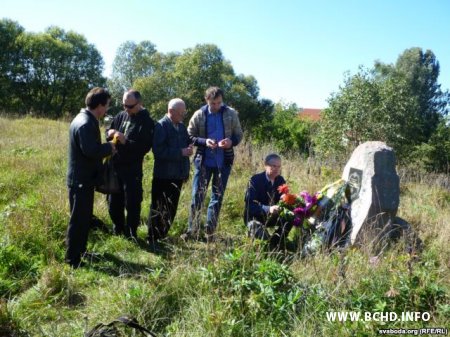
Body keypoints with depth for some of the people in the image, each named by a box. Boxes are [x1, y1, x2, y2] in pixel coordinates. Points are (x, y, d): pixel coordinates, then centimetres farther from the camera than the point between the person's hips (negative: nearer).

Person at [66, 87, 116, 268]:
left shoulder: (85, 119, 11)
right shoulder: (86, 124, -23)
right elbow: (91, 151, -31)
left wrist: (105, 147, 2)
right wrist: (109, 147, -15)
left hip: (82, 177, 10)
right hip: (82, 180, -10)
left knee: (84, 217, 20)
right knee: (78, 220, 0)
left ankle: (80, 251, 33)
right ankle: (73, 259, 11)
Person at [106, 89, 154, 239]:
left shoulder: (146, 122, -10)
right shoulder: (121, 116, 7)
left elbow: (145, 146, -18)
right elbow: (108, 132, 18)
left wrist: (126, 141, -24)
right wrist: (110, 133, -5)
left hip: (132, 169, -6)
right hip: (115, 165, 6)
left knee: (132, 202, 1)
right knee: (114, 201, 15)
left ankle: (131, 232, 17)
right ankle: (118, 229, 33)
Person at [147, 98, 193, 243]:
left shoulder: (181, 126, 11)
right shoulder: (161, 126, -12)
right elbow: (158, 151, -22)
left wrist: (189, 148, 6)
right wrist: (181, 152, -21)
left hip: (178, 175, 7)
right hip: (163, 176, -7)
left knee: (171, 209, 14)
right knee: (158, 209, 3)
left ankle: (162, 236, 28)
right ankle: (152, 240, 15)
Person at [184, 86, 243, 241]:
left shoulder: (231, 114, 0)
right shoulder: (199, 115, -2)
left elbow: (239, 135, 6)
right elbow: (190, 136, 0)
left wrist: (231, 141, -16)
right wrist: (204, 141, -18)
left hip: (223, 162, 1)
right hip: (203, 161, -1)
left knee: (218, 196, 8)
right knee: (197, 195, 2)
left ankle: (210, 231, 19)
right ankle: (192, 230, 15)